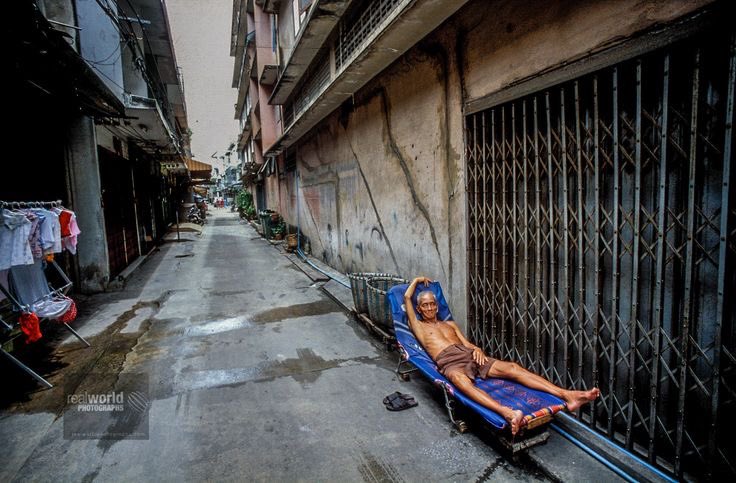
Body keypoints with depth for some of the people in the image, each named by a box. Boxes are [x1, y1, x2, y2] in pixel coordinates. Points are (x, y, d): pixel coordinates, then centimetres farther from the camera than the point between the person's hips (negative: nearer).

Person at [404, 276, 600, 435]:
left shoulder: (450, 323, 32)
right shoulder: (418, 326, 17)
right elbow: (406, 297, 11)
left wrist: (476, 349, -1)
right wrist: (417, 280, 27)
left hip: (469, 355, 6)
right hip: (449, 362, -6)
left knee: (512, 368, -17)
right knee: (463, 382, -43)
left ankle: (567, 395, -29)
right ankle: (508, 413, -68)